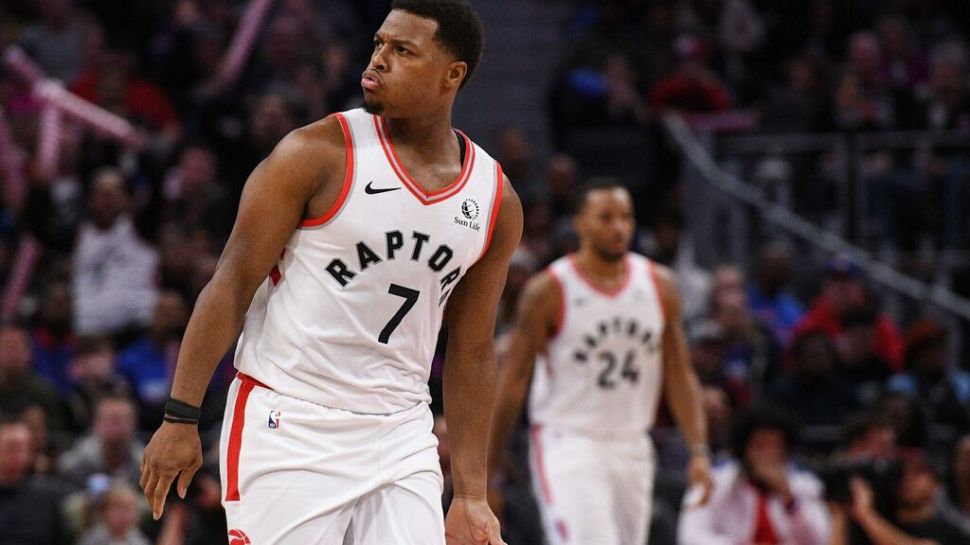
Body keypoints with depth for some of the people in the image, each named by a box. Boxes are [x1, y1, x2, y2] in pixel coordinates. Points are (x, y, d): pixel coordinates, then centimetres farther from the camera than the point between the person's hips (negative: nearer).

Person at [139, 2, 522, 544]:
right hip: (287, 428, -4)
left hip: (401, 438, 4)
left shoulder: (495, 201, 5)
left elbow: (471, 353, 12)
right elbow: (233, 283, -7)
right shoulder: (319, 154, -7)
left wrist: (471, 495, 9)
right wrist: (181, 417, -12)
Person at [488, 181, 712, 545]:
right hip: (567, 444, -5)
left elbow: (679, 376, 8)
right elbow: (513, 381, -5)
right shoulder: (549, 291, -9)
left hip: (632, 448, 6)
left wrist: (698, 451, -2)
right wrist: (486, 464, -6)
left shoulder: (659, 286, 4)